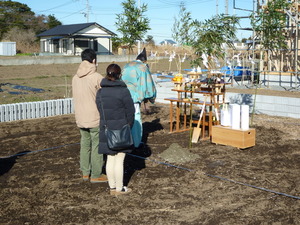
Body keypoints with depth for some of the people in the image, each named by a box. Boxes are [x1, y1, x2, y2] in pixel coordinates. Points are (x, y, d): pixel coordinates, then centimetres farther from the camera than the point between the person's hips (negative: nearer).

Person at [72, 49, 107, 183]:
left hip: (80, 118, 6)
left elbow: (76, 98, 8)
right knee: (97, 146, 4)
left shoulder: (75, 78, 4)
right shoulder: (97, 77, -15)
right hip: (95, 118, -6)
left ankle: (85, 173, 24)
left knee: (85, 145, 16)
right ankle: (96, 175, 11)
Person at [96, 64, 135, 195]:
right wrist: (129, 126, 5)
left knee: (110, 159, 13)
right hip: (121, 130, -5)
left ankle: (112, 187, 21)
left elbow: (100, 110, 5)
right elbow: (130, 111, -9)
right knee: (119, 160, 4)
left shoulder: (100, 92, 3)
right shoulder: (123, 91, -13)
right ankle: (119, 188, 13)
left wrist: (106, 123, 13)